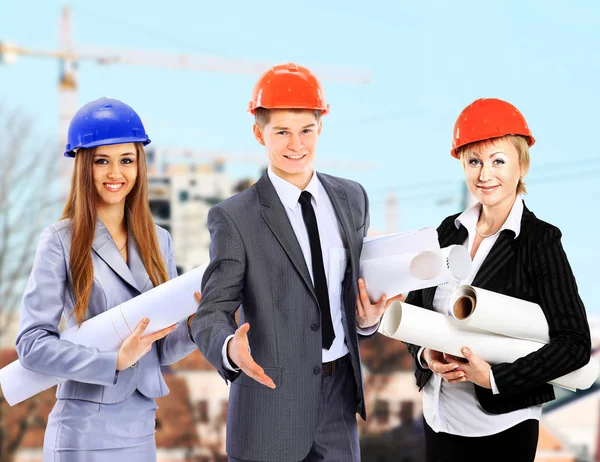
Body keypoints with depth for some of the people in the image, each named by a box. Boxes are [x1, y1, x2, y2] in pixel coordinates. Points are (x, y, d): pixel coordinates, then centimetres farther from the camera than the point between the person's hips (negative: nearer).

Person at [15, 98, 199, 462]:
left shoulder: (158, 241, 7)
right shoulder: (62, 240, -6)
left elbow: (163, 349, 10)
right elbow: (31, 343, -11)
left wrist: (195, 324, -9)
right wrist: (114, 361, -19)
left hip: (141, 428, 5)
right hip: (85, 431, -5)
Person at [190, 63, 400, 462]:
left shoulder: (352, 198, 7)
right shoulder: (234, 218, -10)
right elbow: (212, 313, -12)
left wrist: (367, 319, -5)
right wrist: (230, 349, -33)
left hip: (340, 392, 5)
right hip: (271, 399, -4)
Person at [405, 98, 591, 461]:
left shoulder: (540, 240, -10)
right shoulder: (450, 231, 4)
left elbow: (575, 344, -14)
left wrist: (494, 377, -19)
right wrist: (426, 355, -8)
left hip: (502, 426, -4)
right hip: (439, 416, 4)